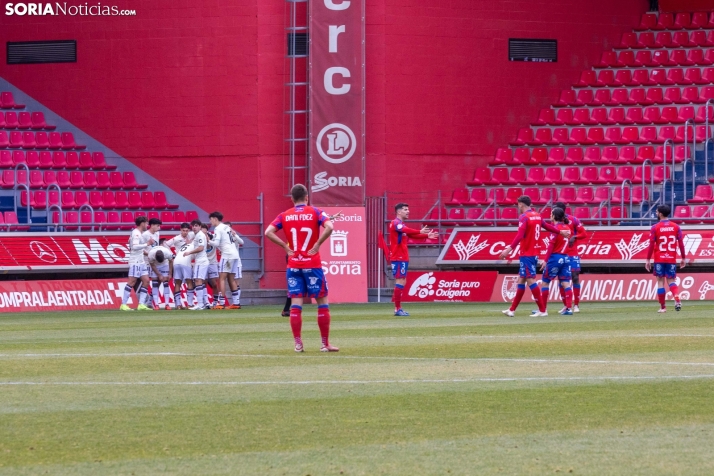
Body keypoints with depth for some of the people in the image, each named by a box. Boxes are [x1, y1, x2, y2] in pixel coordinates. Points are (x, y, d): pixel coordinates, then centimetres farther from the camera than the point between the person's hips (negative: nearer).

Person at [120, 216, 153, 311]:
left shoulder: (139, 233, 17)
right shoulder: (136, 233, -12)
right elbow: (134, 246, -22)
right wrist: (147, 244, -20)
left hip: (141, 261, 10)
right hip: (135, 261, -10)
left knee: (146, 281, 4)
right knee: (132, 282, -10)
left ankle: (141, 304, 1)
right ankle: (123, 305, -9)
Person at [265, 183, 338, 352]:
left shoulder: (285, 215, 5)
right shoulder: (315, 212, -2)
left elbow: (268, 232, -5)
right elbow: (329, 227, -19)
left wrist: (285, 246, -1)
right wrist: (317, 244, -10)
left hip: (293, 265, 2)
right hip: (312, 264, -2)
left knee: (295, 304, 2)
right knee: (322, 302, 5)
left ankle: (298, 344, -2)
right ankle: (325, 344, 5)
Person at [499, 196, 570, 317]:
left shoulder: (524, 217, -14)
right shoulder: (537, 216, 10)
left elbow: (520, 235, -27)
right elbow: (546, 226, 27)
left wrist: (509, 249, -35)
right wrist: (560, 231, 45)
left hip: (526, 254, -9)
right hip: (535, 253, 9)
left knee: (530, 280, -9)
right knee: (521, 279, 13)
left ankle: (542, 310, -12)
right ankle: (512, 309, 17)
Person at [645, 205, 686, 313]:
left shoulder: (655, 228, -5)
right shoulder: (676, 227, 2)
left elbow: (651, 245, -7)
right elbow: (681, 243, 2)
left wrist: (648, 260, -2)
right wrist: (683, 258, 9)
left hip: (659, 259, -2)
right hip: (672, 259, 2)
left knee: (660, 281, 5)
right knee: (671, 281, 7)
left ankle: (663, 307, 4)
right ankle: (677, 299, -21)